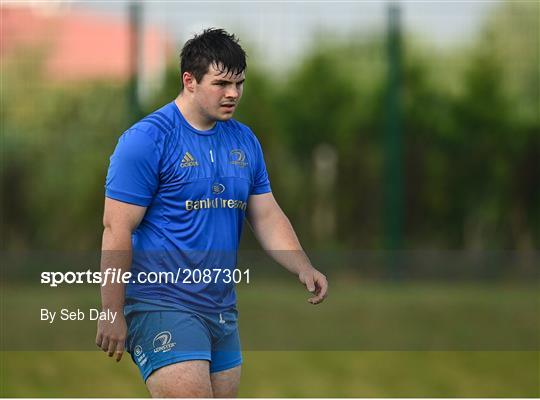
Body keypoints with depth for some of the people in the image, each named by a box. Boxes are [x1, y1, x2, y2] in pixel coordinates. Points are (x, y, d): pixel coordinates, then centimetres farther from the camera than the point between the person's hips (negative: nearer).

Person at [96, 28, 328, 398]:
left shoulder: (244, 141, 12)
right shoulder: (147, 139, -10)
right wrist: (113, 313, -14)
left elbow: (267, 216, 15)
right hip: (161, 307, -8)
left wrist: (304, 269, -3)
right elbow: (117, 229, -12)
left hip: (221, 308, 8)